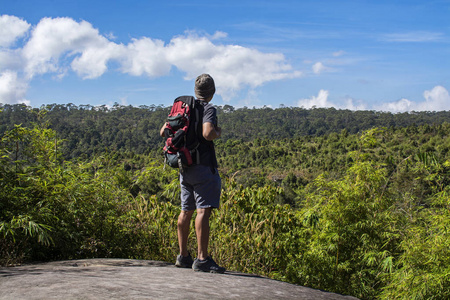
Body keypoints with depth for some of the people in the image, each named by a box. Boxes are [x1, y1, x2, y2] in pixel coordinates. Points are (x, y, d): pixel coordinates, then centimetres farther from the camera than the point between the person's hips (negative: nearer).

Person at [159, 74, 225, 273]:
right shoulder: (208, 109, -9)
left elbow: (164, 131, 17)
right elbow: (208, 133, -26)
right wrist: (218, 132, -5)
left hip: (185, 166, 8)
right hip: (203, 166, -8)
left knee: (186, 211, 13)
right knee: (203, 211, -11)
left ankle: (183, 256, 19)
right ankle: (202, 259, -16)